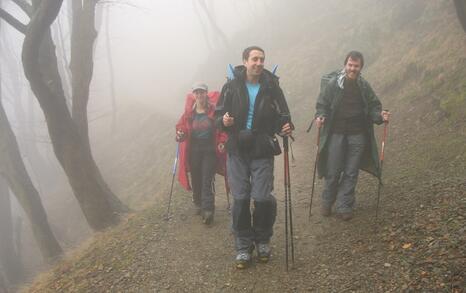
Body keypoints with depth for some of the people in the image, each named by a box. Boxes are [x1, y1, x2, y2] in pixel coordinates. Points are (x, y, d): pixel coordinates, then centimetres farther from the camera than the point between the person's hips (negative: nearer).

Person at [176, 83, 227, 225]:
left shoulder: (214, 110, -6)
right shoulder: (189, 112, 2)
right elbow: (181, 126, 9)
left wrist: (222, 142, -15)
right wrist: (180, 135, -11)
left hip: (210, 150, -3)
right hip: (193, 150, 3)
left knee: (207, 181, -8)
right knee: (196, 180, 11)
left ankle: (208, 210, -9)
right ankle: (198, 204, 31)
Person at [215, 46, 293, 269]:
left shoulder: (271, 87, 0)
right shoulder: (232, 87, 1)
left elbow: (281, 116, 4)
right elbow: (219, 114, 7)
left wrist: (285, 127, -18)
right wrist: (223, 121, -16)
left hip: (263, 152, -1)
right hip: (237, 150, 1)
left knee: (263, 197, -6)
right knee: (240, 198, 1)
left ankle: (263, 240, 20)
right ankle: (243, 246, 16)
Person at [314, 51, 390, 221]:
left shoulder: (364, 86, 6)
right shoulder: (333, 84, -3)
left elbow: (373, 107, 10)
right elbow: (322, 104, 1)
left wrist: (380, 116, -10)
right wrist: (320, 116, -18)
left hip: (357, 136, 2)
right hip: (336, 134, -2)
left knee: (351, 173, 5)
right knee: (333, 171, 4)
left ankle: (344, 207, 15)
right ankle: (327, 202, 24)